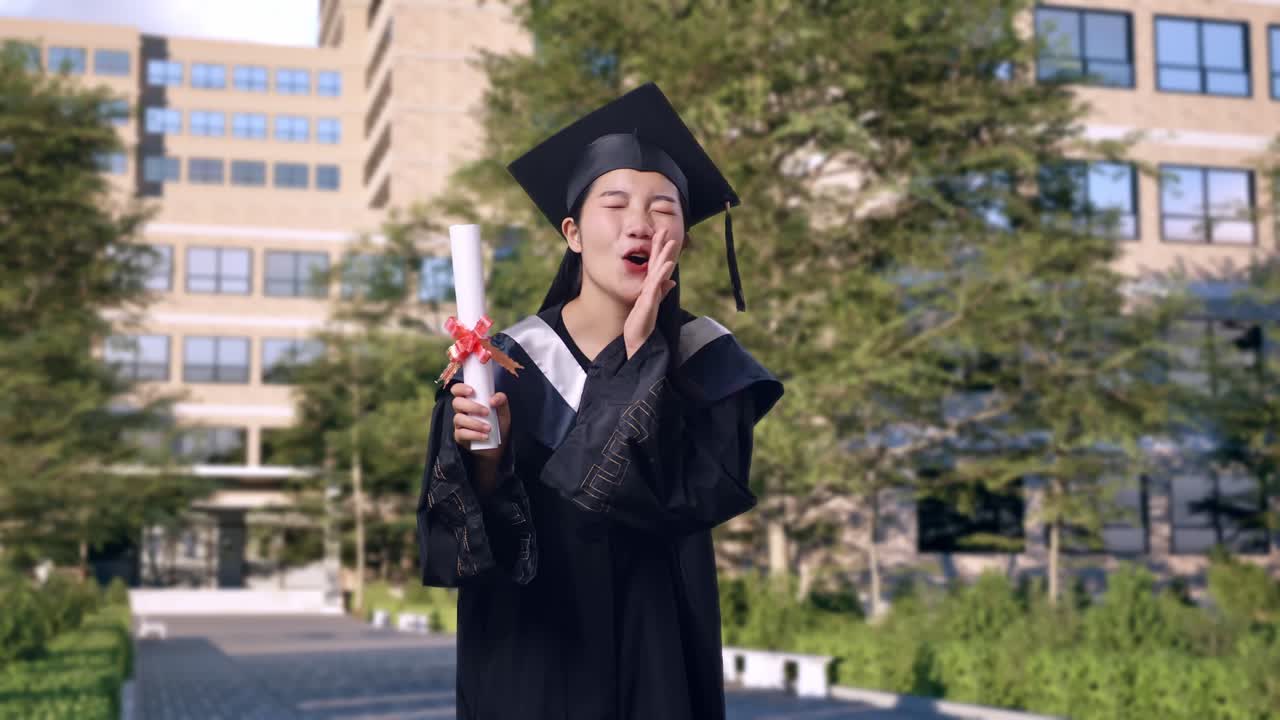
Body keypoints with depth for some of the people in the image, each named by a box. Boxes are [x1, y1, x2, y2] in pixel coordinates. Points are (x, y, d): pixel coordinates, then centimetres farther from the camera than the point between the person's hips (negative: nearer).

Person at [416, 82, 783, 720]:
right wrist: (486, 458, -28)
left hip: (654, 653, 0)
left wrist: (639, 357, -22)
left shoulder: (709, 363, -8)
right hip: (526, 656, 0)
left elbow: (696, 498, -22)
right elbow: (458, 539, -10)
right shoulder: (506, 362, -8)